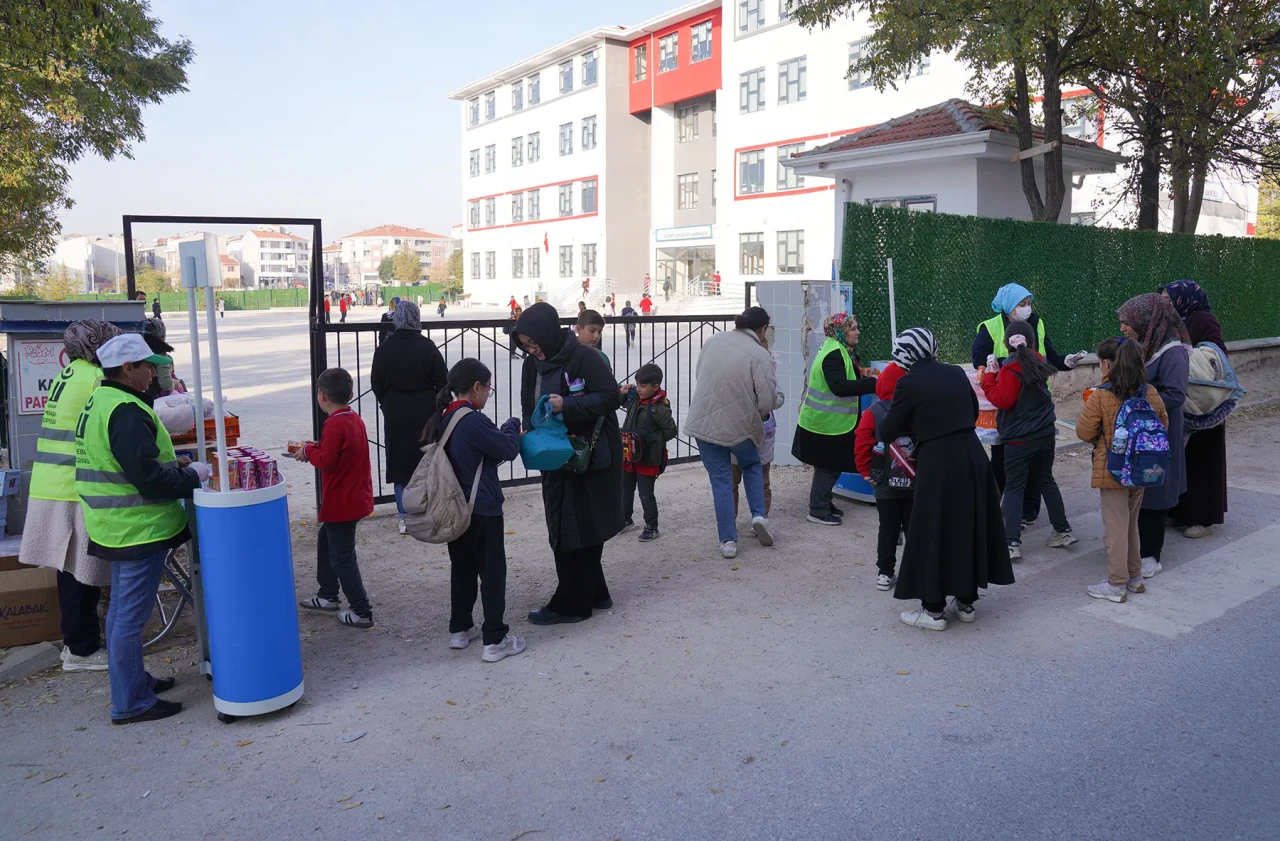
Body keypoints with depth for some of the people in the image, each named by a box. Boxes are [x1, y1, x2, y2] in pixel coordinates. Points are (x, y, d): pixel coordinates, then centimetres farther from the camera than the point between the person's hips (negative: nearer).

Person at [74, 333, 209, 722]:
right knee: (131, 616, -1)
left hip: (118, 527, 11)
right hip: (139, 528, -11)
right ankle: (130, 704, 9)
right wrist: (192, 475, -13)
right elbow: (147, 477, -26)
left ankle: (132, 681, 36)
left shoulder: (99, 402, 12)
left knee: (122, 610, 21)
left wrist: (170, 462, 12)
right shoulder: (126, 412, -22)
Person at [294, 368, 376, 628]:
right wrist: (315, 448, 5)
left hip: (341, 502, -10)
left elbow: (326, 461, -23)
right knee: (326, 540, 25)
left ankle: (361, 612, 4)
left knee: (341, 556, -1)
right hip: (355, 497, 10)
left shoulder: (335, 425, -21)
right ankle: (328, 596, 36)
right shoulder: (355, 420, 7)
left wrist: (309, 450, -7)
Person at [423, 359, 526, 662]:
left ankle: (459, 629, 30)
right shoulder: (474, 421, -21)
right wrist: (512, 425, 4)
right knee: (493, 574, 1)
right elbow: (508, 449, -14)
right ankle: (495, 641, 6)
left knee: (462, 569, 19)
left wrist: (506, 434, 9)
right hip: (482, 511, -8)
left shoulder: (444, 419, 6)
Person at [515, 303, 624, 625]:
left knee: (574, 530, -2)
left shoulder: (584, 357, -15)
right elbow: (529, 407, 11)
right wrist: (528, 430, -9)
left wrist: (567, 405, -26)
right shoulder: (532, 364, 7)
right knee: (579, 529, 14)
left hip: (590, 456, -7)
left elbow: (611, 397, -18)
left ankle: (570, 604, 10)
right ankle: (593, 594, 27)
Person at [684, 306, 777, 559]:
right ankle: (759, 515, 15)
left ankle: (728, 541, 15)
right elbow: (767, 401, -15)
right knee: (752, 466, 28)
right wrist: (754, 416, 5)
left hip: (704, 423, 3)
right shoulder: (760, 355, -13)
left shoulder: (713, 340, 0)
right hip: (739, 425, -3)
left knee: (721, 481, 13)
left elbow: (699, 375, 9)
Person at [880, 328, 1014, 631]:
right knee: (969, 529, 16)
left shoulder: (909, 383, -9)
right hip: (972, 457, 6)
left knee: (934, 534, 5)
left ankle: (934, 610, 13)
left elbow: (887, 432, -3)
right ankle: (966, 603, 28)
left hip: (938, 464, -6)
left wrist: (913, 424, 18)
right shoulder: (957, 374, 8)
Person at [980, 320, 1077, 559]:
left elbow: (1001, 400, -21)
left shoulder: (1010, 369, -18)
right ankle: (1063, 531, 27)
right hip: (1045, 434, 7)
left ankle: (1012, 543, -6)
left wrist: (990, 375, -13)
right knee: (1046, 480, 20)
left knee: (1014, 488, -2)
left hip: (1019, 439, -7)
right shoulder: (1038, 362, 3)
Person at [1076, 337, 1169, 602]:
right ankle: (1135, 577, 31)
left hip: (1112, 471, -6)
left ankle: (1117, 585, 11)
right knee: (1131, 524, 21)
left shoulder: (1100, 397, -19)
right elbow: (1163, 425, 10)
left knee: (1115, 529, 3)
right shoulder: (1150, 393, -2)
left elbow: (1084, 432, -12)